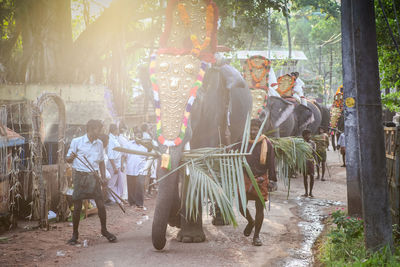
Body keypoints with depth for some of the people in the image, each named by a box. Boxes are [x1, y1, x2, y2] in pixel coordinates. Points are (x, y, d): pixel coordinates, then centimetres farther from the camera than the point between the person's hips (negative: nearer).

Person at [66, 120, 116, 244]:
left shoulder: (99, 143, 11)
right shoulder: (77, 141, -3)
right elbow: (68, 159, 1)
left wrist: (103, 177, 10)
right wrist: (71, 157, -23)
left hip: (93, 177, 3)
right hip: (80, 176, -3)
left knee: (101, 205, -2)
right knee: (77, 207, 0)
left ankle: (104, 230, 16)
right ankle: (75, 234, 13)